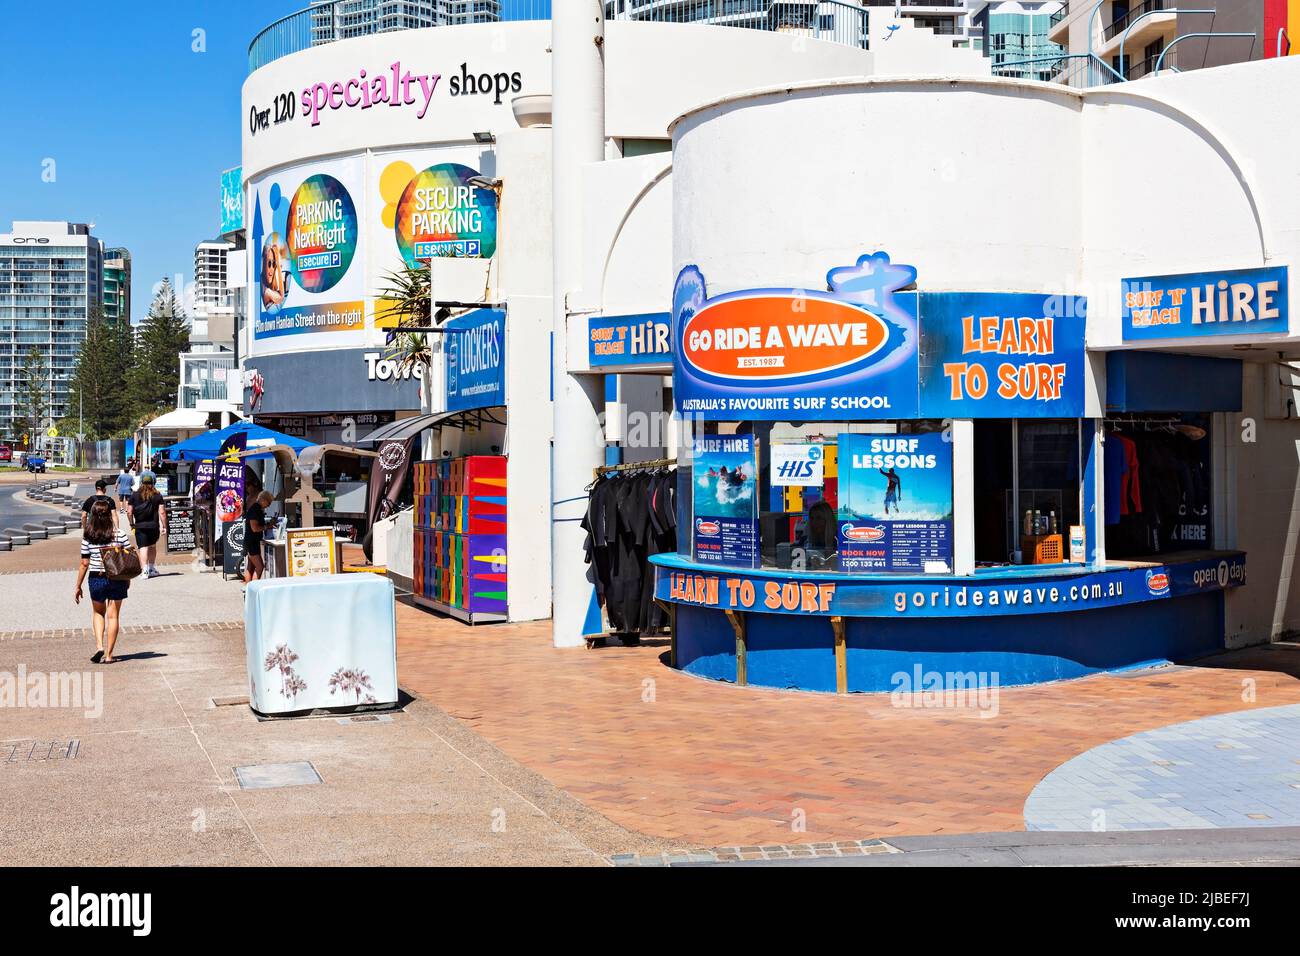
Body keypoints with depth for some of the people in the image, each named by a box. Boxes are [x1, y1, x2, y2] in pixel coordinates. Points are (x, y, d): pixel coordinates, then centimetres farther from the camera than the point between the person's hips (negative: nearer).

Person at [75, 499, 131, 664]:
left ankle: (99, 646, 5)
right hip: (117, 579, 0)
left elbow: (84, 564, -4)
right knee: (113, 616, 9)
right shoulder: (120, 534, -7)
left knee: (98, 612, 22)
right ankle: (109, 654, 10)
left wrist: (78, 587, 5)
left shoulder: (87, 537, -7)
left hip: (96, 578, 0)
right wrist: (128, 578, 14)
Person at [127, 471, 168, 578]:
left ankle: (145, 570, -14)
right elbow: (162, 512, -5)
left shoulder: (135, 495, 0)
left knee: (143, 547, -3)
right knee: (152, 546, 21)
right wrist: (164, 526, -1)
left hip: (140, 526, -1)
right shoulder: (157, 496, -1)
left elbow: (129, 512, 0)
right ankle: (152, 567, 29)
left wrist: (132, 524, 13)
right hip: (153, 525, 1)